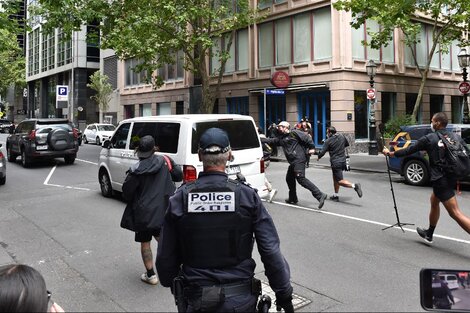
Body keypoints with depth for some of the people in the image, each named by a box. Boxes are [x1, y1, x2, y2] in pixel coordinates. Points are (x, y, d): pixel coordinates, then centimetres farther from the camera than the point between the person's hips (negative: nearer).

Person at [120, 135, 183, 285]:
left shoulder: (136, 170, -15)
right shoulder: (165, 161, -6)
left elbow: (126, 193, -10)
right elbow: (179, 176, 5)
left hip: (143, 212, -3)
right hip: (163, 209, 4)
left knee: (145, 242, 12)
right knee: (160, 236, 24)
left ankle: (151, 275, 18)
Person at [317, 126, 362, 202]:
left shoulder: (328, 141, -11)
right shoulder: (342, 137, 6)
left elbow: (322, 152, -9)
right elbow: (347, 145, 22)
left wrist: (318, 157, 11)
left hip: (335, 162, -7)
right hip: (343, 161, 7)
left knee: (340, 181, -6)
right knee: (335, 178, 21)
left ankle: (354, 185, -27)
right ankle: (335, 195, 26)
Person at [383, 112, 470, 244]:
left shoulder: (429, 139, -8)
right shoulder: (456, 137, 7)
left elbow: (408, 150, 0)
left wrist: (389, 153, 14)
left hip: (440, 179, -8)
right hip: (452, 177, 8)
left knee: (456, 213, -7)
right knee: (434, 201, 26)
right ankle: (429, 234, 40)